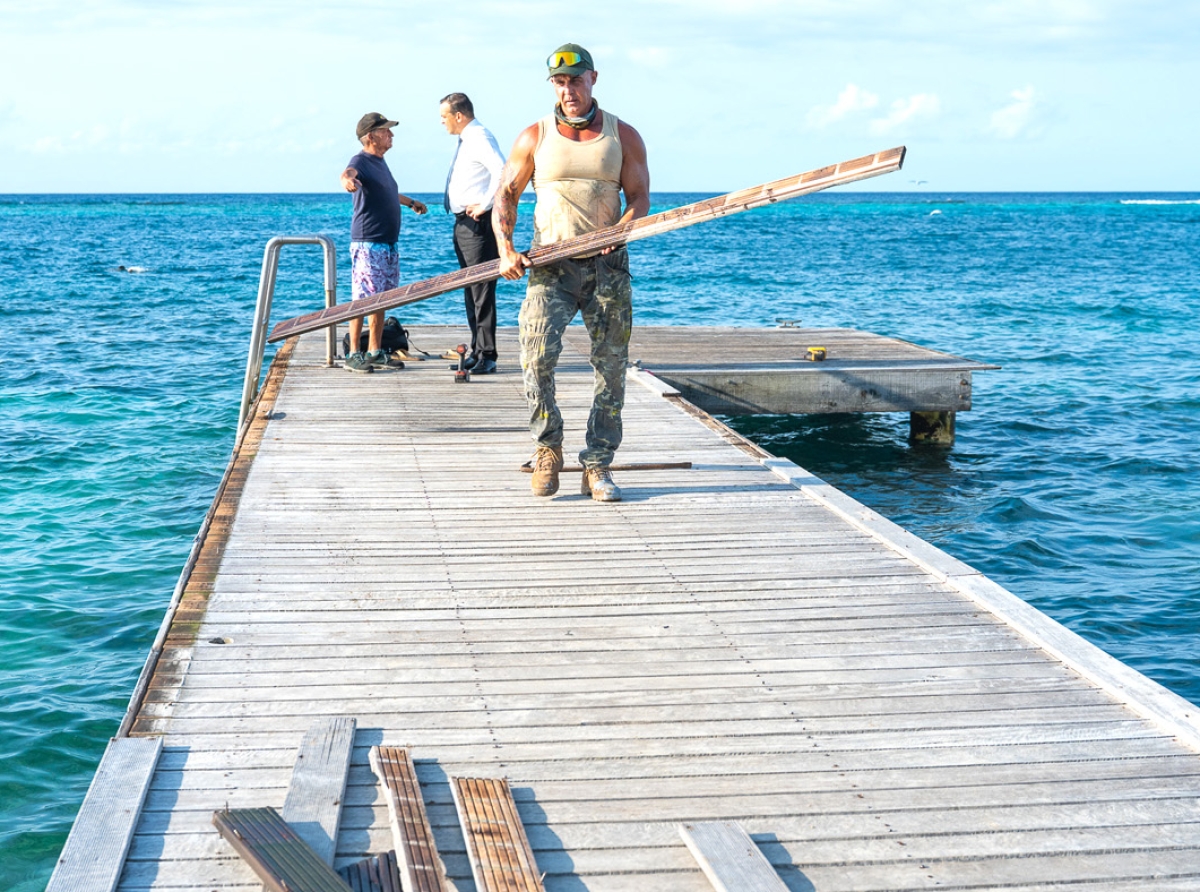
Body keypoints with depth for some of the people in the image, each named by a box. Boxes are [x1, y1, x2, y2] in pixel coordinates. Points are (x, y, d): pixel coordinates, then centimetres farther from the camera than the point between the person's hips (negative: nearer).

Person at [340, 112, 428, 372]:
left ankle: (375, 352, 17)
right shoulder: (361, 161, -11)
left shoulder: (380, 162, 16)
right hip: (368, 243, -9)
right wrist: (347, 180, -60)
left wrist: (411, 202, 51)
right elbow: (349, 172, -36)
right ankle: (353, 354, -2)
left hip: (390, 244, 9)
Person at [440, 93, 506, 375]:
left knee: (482, 291, -9)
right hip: (463, 224, 11)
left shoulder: (479, 137, -13)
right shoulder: (465, 140, 17)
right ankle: (477, 351, 20)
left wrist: (484, 205, -23)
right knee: (470, 290, 13)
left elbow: (501, 170, -28)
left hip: (477, 223, -11)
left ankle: (486, 355, -7)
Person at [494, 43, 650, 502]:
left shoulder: (623, 136, 9)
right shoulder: (534, 137, 8)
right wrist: (506, 249, -9)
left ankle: (597, 467, 9)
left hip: (607, 266, 1)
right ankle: (548, 447, 1)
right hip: (551, 266, -1)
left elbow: (639, 197, 6)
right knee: (537, 353, -20)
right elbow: (506, 195, 8)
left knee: (610, 368, 0)